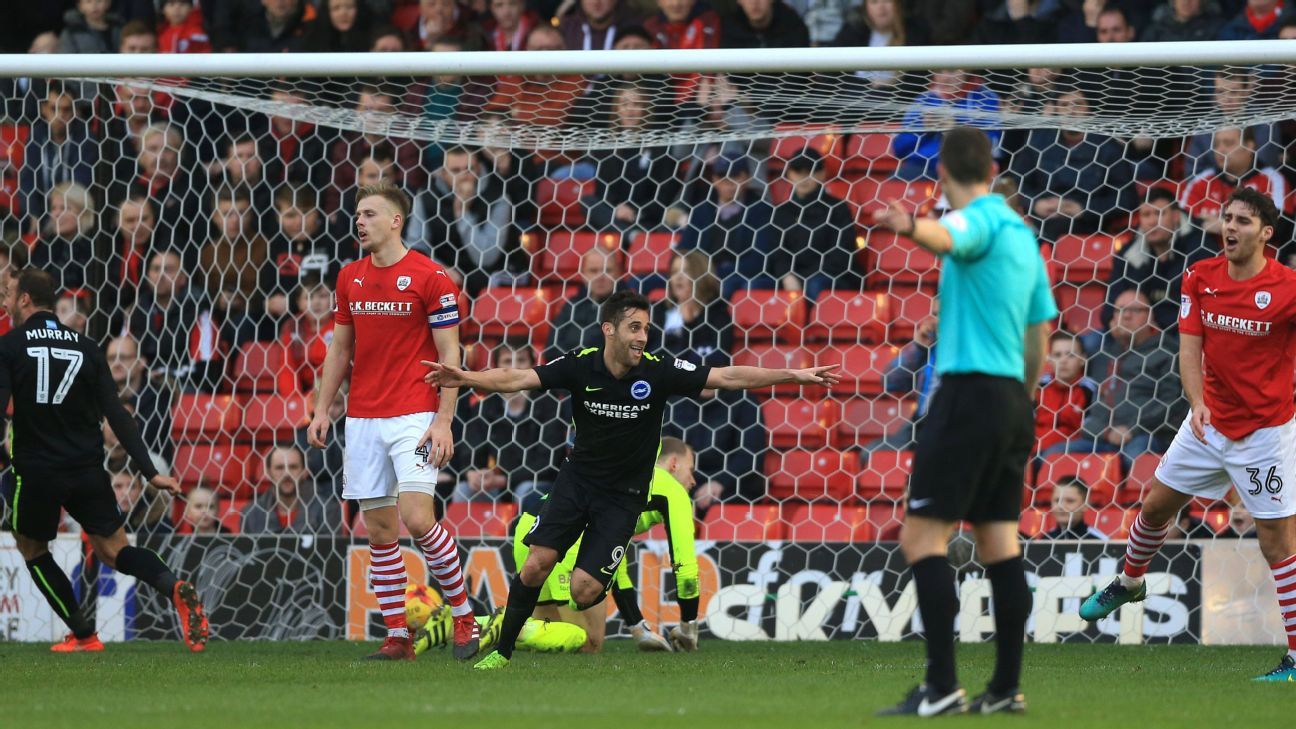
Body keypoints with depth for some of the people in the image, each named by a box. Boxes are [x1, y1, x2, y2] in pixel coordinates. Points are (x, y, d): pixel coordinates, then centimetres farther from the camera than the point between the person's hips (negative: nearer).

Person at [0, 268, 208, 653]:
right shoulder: (85, 347, 6)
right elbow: (117, 415, 2)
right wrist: (150, 472, 1)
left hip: (36, 472, -3)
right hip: (88, 469, 4)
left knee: (31, 548, 20)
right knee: (113, 549, 11)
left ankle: (83, 634, 14)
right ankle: (174, 588, -19)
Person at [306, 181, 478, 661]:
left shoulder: (430, 278, -7)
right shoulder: (350, 279, 10)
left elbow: (449, 354, -7)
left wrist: (444, 420, -14)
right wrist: (322, 410, 11)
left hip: (413, 417, -6)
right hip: (362, 419, 6)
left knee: (417, 519, -16)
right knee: (380, 529, 3)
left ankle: (463, 614, 1)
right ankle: (397, 636, 8)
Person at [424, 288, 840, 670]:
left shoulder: (658, 373, -15)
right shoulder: (580, 366, -12)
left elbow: (729, 378, -14)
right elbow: (518, 380, -18)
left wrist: (794, 376, -22)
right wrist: (465, 379, -34)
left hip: (623, 496, -2)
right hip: (577, 481, 2)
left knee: (585, 589, -15)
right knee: (536, 564, -12)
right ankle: (502, 651, 4)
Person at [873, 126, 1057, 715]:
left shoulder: (980, 220, -9)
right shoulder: (1020, 232, 17)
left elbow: (947, 238, -36)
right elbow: (1040, 329, 23)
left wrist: (910, 228, -57)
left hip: (969, 392, -9)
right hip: (1012, 397, 9)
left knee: (922, 536, -9)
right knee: (999, 543, 10)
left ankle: (941, 687, -17)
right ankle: (1006, 688, 10)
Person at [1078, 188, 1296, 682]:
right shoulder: (1200, 278, -3)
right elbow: (1190, 347, -6)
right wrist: (1197, 402, -22)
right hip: (1210, 423, 5)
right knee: (1156, 503, 18)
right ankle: (1129, 582, 48)